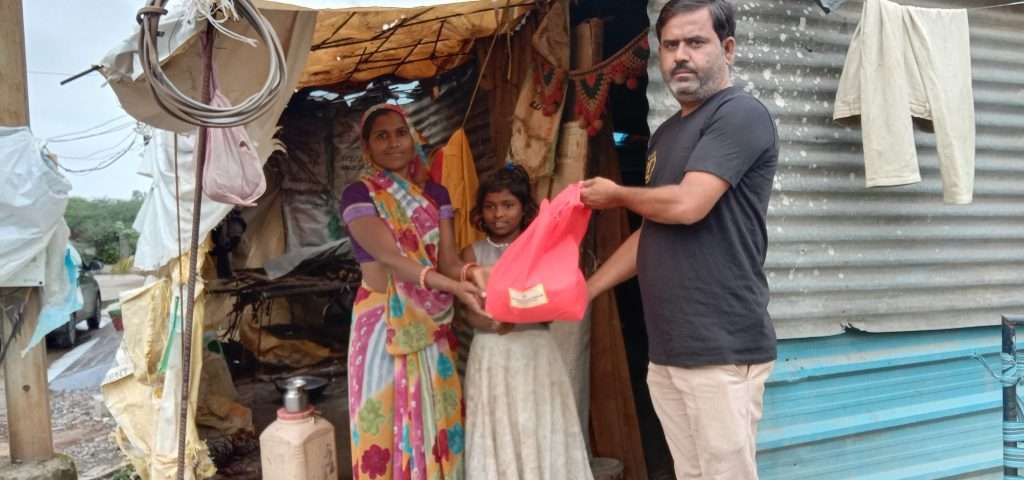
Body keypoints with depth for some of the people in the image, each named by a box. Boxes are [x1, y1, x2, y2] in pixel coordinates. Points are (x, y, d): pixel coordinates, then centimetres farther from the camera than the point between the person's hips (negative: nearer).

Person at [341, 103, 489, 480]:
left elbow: (448, 259, -1)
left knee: (435, 420, 10)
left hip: (431, 324, 4)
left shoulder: (435, 194, 7)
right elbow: (390, 257, -21)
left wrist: (468, 273, -26)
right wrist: (453, 287, -33)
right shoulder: (358, 195, -8)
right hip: (383, 322, -4)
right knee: (387, 422, 1)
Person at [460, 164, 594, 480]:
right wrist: (494, 322, -24)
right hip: (492, 354, 0)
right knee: (498, 436, 4)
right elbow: (471, 315, -3)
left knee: (540, 431, 3)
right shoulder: (474, 253, 3)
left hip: (536, 351, 0)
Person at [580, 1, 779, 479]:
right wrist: (583, 291, 22)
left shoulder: (741, 114, -9)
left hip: (722, 348, -8)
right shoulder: (666, 133, 18)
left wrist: (615, 194, -1)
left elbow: (686, 205, -21)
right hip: (668, 348, 8)